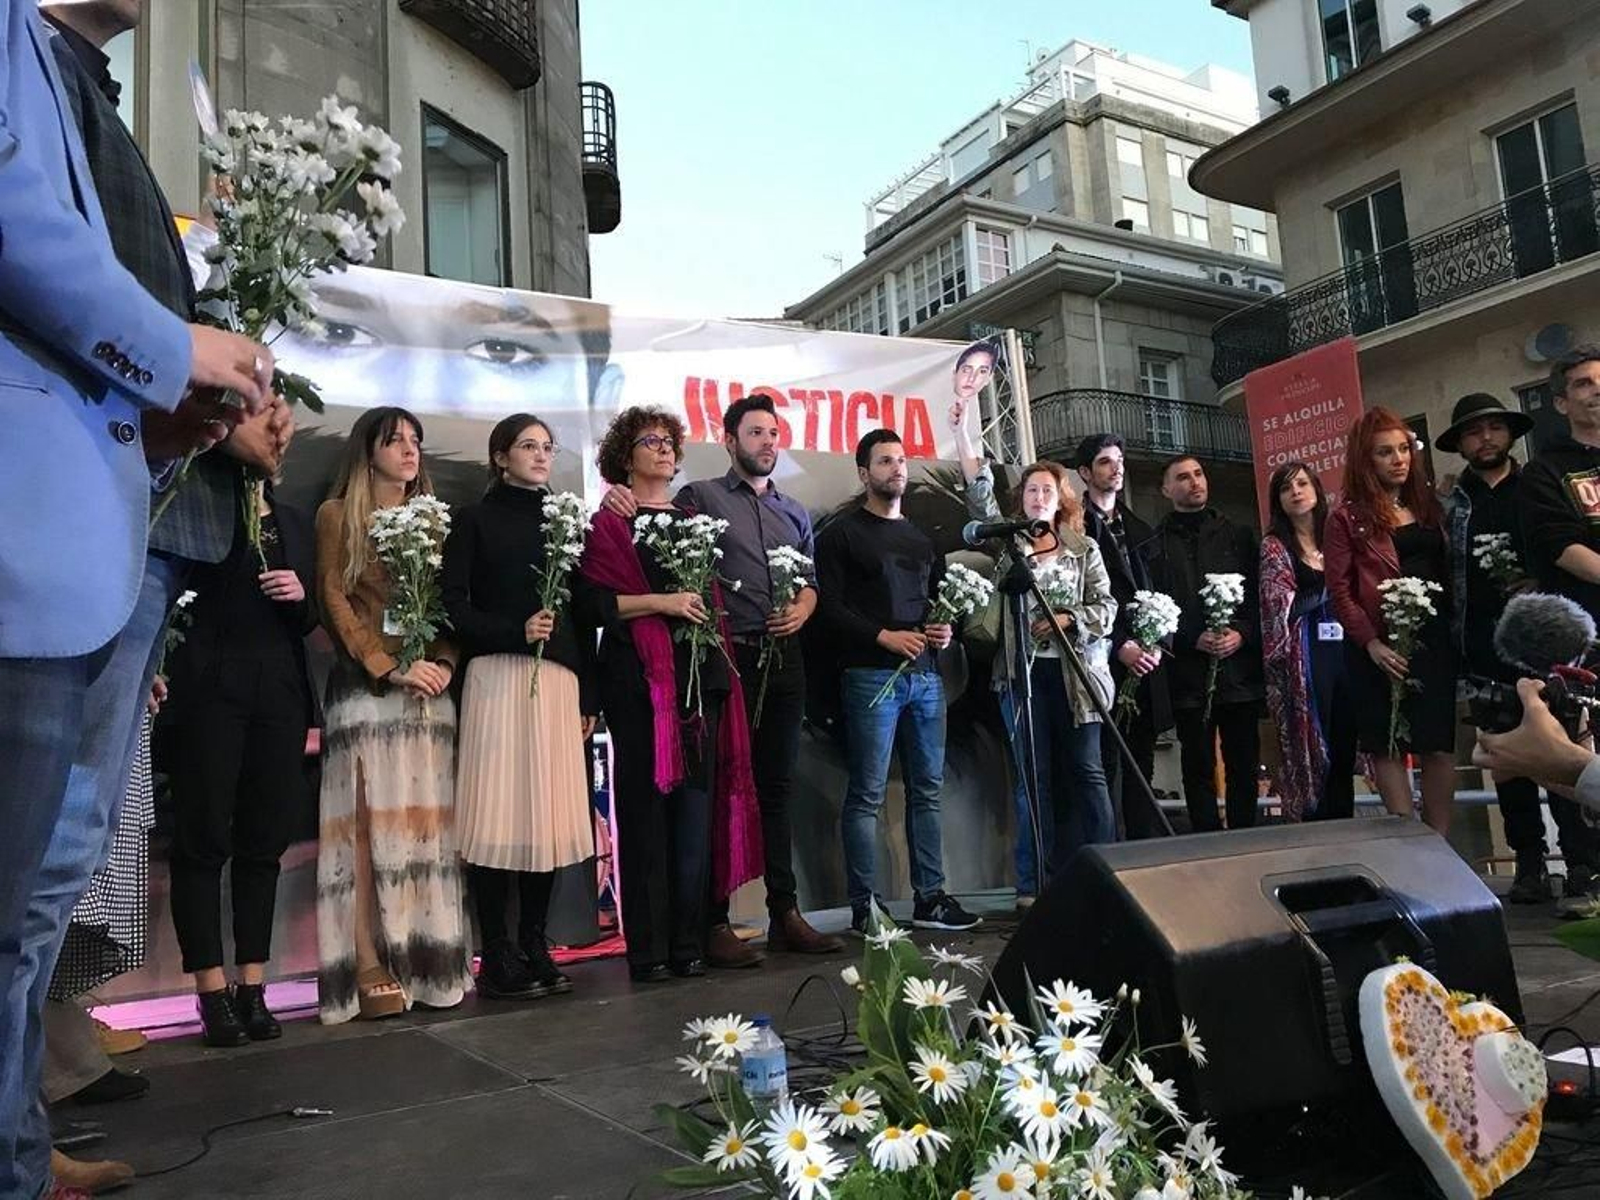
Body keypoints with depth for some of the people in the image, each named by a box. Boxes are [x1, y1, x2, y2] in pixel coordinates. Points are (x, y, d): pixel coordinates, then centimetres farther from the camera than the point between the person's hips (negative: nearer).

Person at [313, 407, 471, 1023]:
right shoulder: (338, 513, 5)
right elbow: (333, 600, -3)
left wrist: (442, 661, -4)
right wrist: (389, 667, -11)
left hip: (429, 687, 4)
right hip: (366, 687, -4)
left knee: (426, 823, 2)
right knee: (370, 825, -6)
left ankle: (427, 959, 6)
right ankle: (369, 967, -4)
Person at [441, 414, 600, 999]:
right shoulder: (475, 521, 6)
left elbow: (583, 614, 14)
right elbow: (453, 606, -1)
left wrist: (588, 695, 9)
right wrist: (517, 630, -15)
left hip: (559, 681, 4)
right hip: (498, 677, -4)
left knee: (550, 814, 3)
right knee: (498, 816, -5)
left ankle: (534, 946, 14)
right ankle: (497, 956, 4)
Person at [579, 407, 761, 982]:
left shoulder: (691, 520, 20)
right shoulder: (609, 523, 3)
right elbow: (594, 604, -6)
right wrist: (660, 601, -15)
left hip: (701, 674, 5)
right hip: (640, 676, -5)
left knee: (697, 804, 3)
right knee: (646, 805, -4)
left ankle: (689, 942, 10)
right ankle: (647, 950, 3)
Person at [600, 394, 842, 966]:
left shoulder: (794, 512, 21)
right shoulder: (700, 496, 5)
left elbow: (810, 580, 21)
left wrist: (802, 609, 0)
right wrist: (618, 496, -20)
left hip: (785, 658, 5)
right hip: (730, 657, -5)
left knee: (777, 787, 10)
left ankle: (785, 913, 18)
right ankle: (716, 923, 3)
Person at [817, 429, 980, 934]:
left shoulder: (921, 537, 22)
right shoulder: (842, 533, 3)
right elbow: (830, 605, -7)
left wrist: (946, 631, 5)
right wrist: (883, 636, -17)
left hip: (925, 675, 6)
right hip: (871, 675, -6)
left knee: (927, 790, 8)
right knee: (867, 794, -5)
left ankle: (930, 898, 16)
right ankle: (863, 907, 1)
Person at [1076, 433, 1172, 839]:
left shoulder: (1138, 530, 20)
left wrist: (1157, 644, 0)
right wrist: (1120, 647, -12)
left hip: (1146, 660, 6)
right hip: (1105, 664, -6)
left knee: (1141, 765, 9)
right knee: (1106, 764, -5)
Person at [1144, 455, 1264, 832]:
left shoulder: (1238, 536, 12)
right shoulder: (1154, 546, 4)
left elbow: (1258, 595, 8)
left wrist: (1242, 634, -9)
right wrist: (1194, 639, -12)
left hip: (1239, 667, 2)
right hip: (1188, 673, -2)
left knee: (1244, 763, 6)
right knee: (1199, 767, 4)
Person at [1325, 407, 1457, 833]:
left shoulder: (1427, 504, 14)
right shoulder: (1347, 518, -2)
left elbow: (1447, 569, 13)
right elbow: (1339, 590, -7)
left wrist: (1453, 629, 1)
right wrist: (1371, 644, -16)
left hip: (1434, 639, 5)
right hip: (1383, 647, -4)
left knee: (1439, 744, 5)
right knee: (1389, 746, 1)